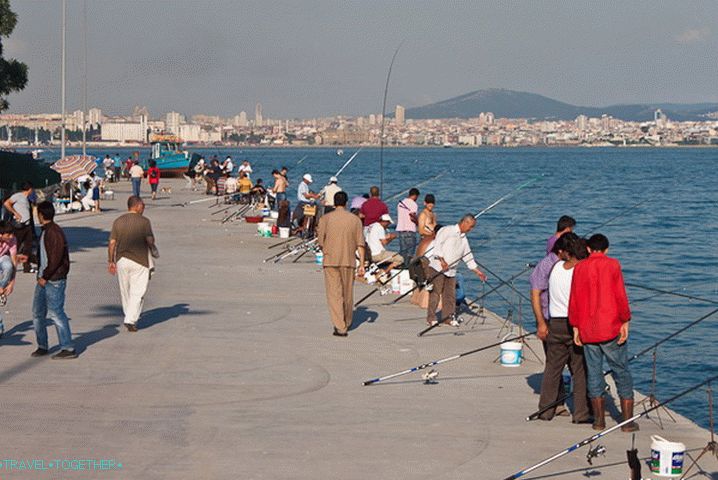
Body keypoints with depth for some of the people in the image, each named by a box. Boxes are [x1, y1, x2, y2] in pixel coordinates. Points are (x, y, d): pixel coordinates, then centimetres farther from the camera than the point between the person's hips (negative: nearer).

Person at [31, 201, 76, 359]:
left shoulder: (54, 232, -17)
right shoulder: (45, 232, 14)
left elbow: (56, 258, -21)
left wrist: (45, 276, -17)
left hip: (54, 280, -10)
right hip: (44, 279, 10)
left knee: (56, 313, -8)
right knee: (38, 312, 12)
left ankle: (68, 349, -4)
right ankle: (42, 346, 22)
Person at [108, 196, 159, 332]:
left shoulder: (118, 221, 4)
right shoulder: (144, 221, -7)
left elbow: (112, 243, 3)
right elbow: (150, 241, -12)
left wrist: (110, 261, 9)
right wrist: (155, 252, 9)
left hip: (121, 260, 4)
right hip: (139, 261, -4)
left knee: (125, 291, 15)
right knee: (137, 292, 0)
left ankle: (129, 318, 25)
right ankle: (130, 320, -9)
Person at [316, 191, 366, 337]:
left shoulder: (325, 219, -2)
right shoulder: (355, 219, 2)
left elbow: (321, 243, 1)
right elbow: (360, 244, -1)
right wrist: (362, 264, 1)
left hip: (330, 261, -2)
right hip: (349, 261, 2)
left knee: (334, 295, -2)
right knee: (348, 294, 16)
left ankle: (340, 327, -13)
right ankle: (347, 323, 32)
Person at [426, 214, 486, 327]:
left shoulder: (464, 239, 17)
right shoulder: (447, 230, -3)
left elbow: (468, 257, 21)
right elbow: (437, 244, -12)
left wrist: (477, 271, 16)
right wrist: (441, 259, -18)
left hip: (451, 271, 7)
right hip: (437, 267, -7)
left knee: (450, 295, 5)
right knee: (435, 292, -7)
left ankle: (447, 318, 14)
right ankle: (431, 318, -2)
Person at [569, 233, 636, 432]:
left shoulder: (579, 268, 6)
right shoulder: (612, 265, -3)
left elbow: (574, 301, 6)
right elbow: (620, 296, -9)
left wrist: (575, 328, 11)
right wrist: (625, 322, -4)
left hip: (587, 331, 3)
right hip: (611, 328, -3)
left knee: (594, 374, 10)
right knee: (622, 373, 4)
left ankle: (599, 420, 12)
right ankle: (628, 421, 2)